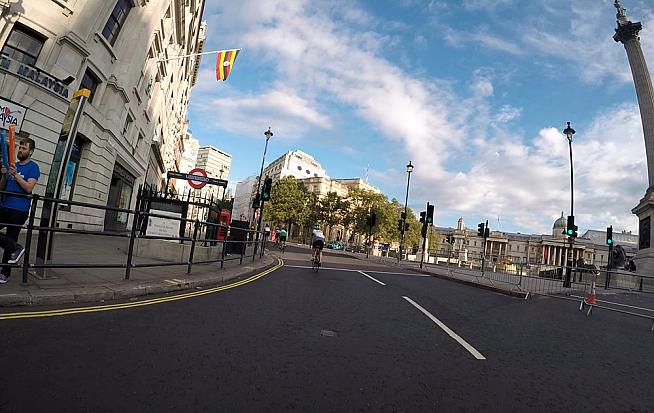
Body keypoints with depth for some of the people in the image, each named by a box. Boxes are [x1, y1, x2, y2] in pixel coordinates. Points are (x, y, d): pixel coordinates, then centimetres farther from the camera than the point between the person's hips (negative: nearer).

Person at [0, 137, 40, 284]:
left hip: (19, 210, -6)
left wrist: (16, 174, -22)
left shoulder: (33, 167, -3)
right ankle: (16, 248, 6)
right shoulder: (12, 165, 16)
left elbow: (29, 188, -14)